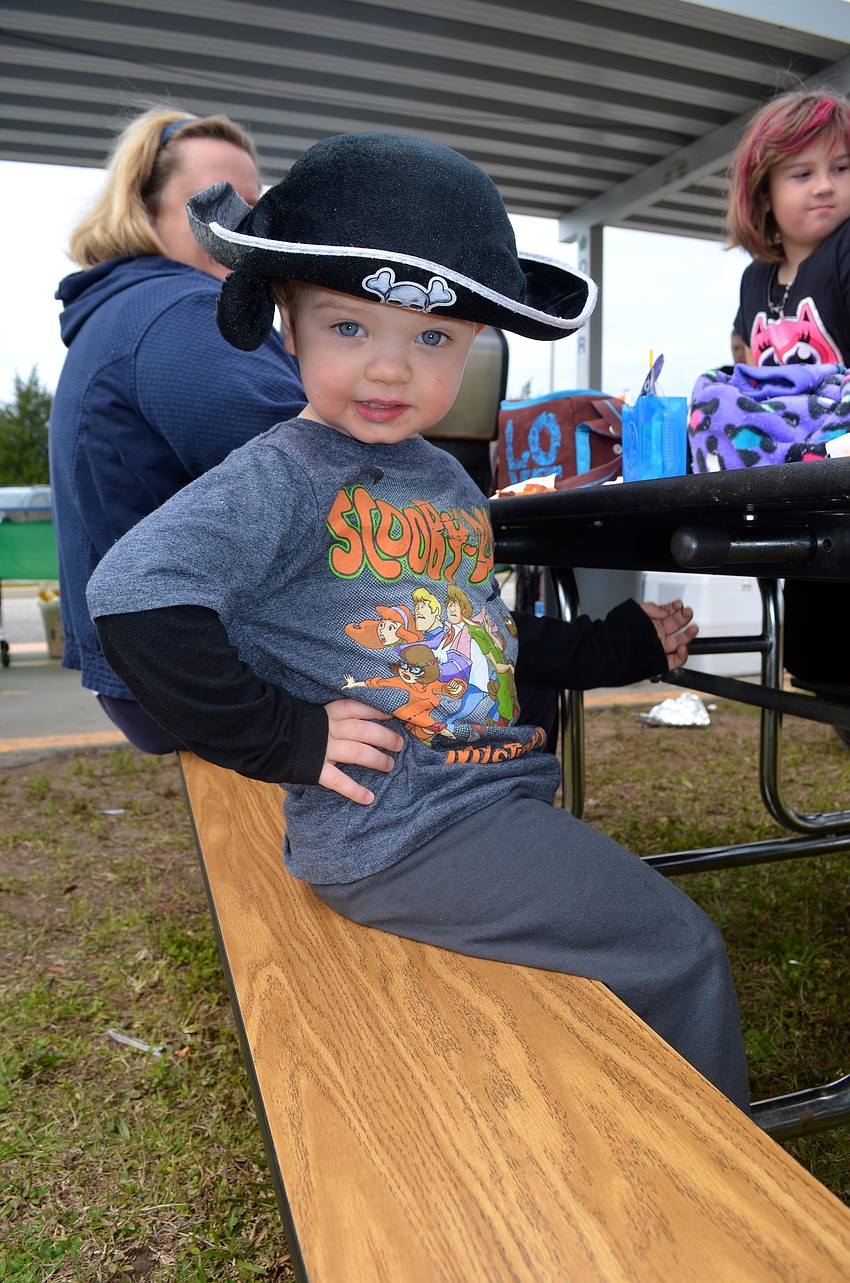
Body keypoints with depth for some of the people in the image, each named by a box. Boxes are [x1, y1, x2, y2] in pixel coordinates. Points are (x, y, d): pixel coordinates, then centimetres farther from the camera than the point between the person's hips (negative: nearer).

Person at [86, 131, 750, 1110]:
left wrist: (623, 644, 23)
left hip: (496, 797, 9)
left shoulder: (448, 482, 11)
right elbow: (135, 598, -25)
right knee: (678, 955, -5)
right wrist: (290, 737, -21)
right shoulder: (282, 478, -14)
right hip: (397, 832, -9)